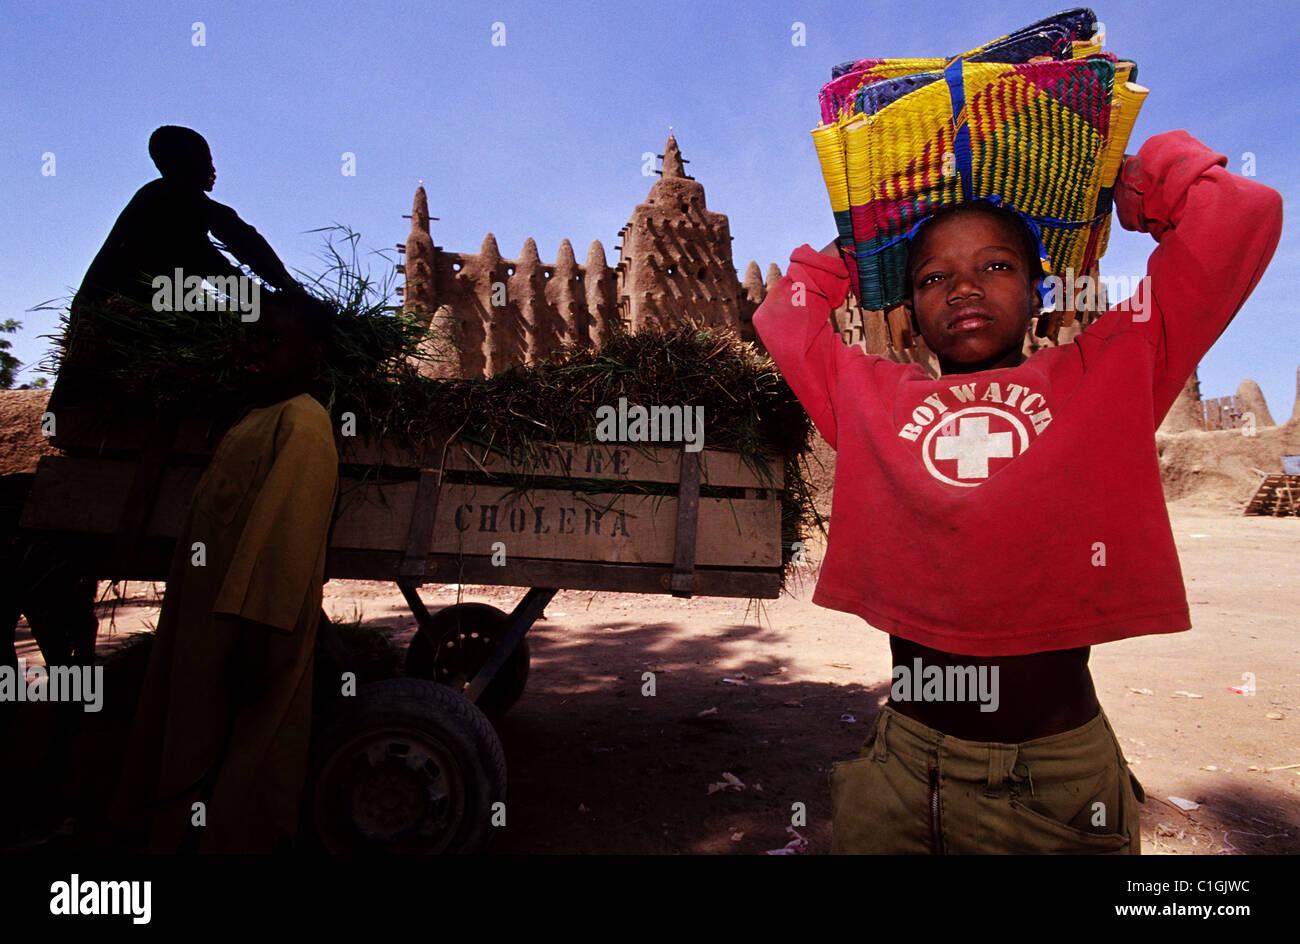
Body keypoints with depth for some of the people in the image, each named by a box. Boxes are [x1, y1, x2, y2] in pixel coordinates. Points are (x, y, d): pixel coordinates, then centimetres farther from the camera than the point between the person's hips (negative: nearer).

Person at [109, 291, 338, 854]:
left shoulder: (303, 425, -16)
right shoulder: (255, 422, 16)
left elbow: (289, 536, -24)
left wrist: (257, 638, -27)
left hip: (242, 634, -10)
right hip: (206, 632, 10)